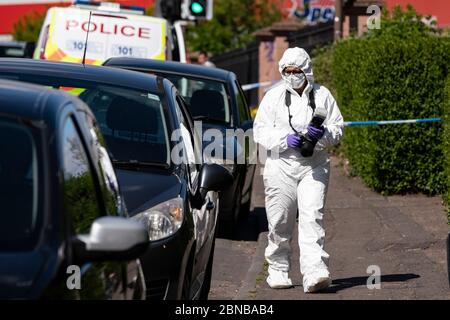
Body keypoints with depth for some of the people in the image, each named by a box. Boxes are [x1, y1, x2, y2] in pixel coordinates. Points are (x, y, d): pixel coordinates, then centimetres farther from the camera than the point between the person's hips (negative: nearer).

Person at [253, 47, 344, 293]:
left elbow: (338, 127, 10)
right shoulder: (274, 96, 8)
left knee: (312, 217, -14)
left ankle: (314, 272, -22)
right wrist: (285, 139, -14)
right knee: (280, 222, 4)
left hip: (314, 167, -1)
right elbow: (260, 130, 3)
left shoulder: (322, 95, 10)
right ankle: (278, 269, 20)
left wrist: (323, 134, -13)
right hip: (281, 166, 1)